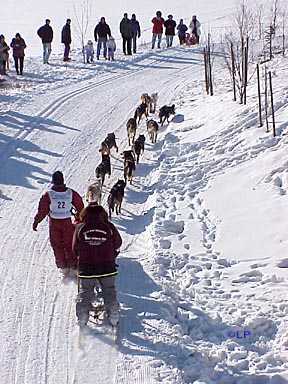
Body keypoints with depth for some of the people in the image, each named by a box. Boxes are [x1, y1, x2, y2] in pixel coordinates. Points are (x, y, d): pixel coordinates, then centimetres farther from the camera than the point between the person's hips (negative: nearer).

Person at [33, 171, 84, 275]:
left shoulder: (48, 195, -16)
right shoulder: (71, 193, -10)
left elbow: (42, 211, -11)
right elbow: (80, 207, 2)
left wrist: (36, 221, 1)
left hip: (54, 223, -1)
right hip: (67, 222, 1)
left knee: (57, 245, 12)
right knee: (69, 244, 14)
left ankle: (63, 266, 12)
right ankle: (73, 265, 14)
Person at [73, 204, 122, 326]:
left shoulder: (80, 228, -2)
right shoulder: (109, 227, -4)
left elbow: (75, 248, 6)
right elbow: (118, 243, 8)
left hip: (86, 268, 0)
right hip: (107, 267, 0)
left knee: (85, 293, 14)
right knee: (110, 293, 16)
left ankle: (82, 319, 14)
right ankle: (113, 317, 18)